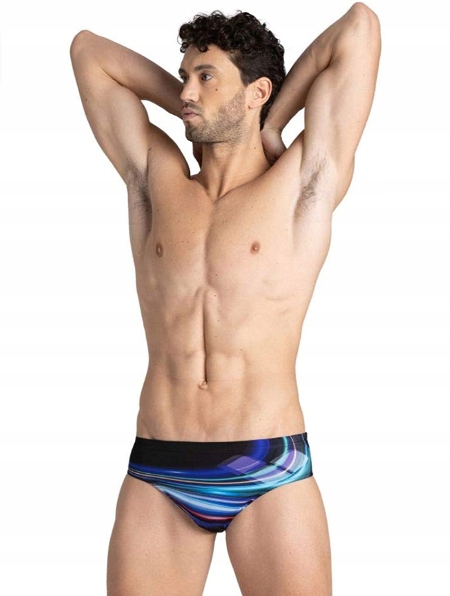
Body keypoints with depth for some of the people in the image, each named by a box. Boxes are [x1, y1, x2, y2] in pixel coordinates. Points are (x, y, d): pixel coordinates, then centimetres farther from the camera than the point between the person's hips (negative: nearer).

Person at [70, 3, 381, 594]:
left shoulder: (300, 184, 4)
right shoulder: (156, 180, 12)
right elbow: (89, 50, 18)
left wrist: (269, 123, 11)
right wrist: (206, 118, 17)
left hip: (270, 476, -2)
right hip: (156, 477, 3)